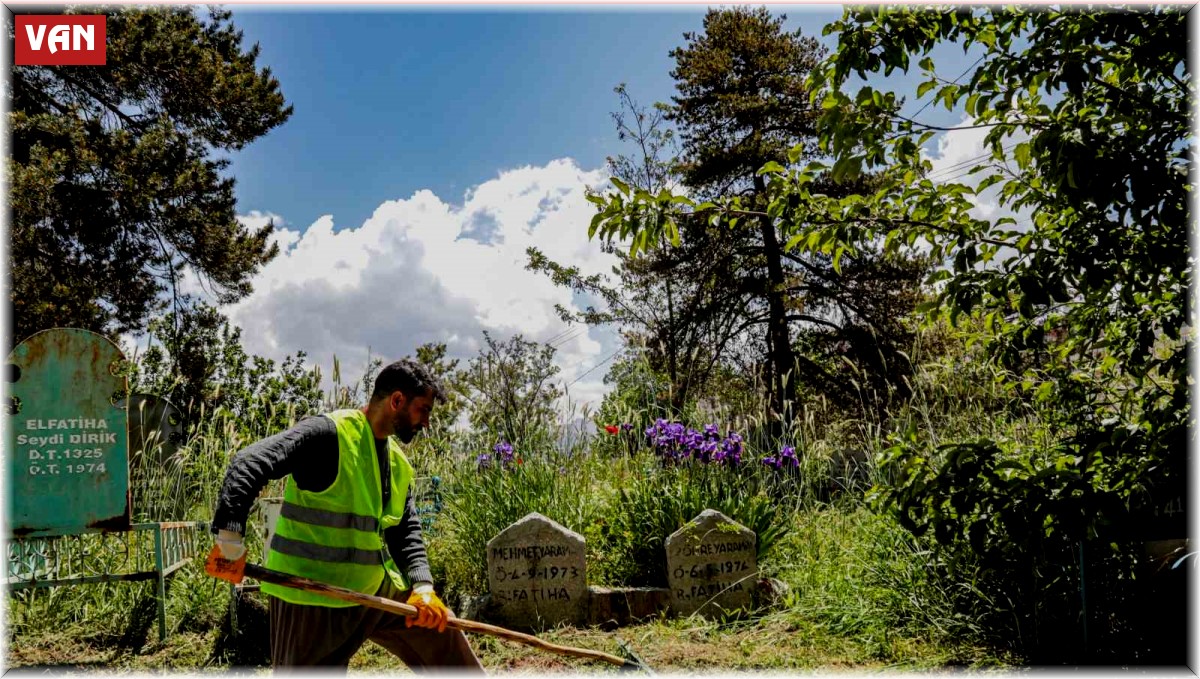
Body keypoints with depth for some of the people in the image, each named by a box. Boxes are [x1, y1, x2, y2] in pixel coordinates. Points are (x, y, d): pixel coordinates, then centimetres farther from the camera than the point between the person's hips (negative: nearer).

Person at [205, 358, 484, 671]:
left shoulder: (398, 463, 8)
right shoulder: (330, 434, -18)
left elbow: (406, 531, 10)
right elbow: (249, 463, -26)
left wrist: (422, 585, -7)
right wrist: (230, 534, -36)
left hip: (380, 589, 8)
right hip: (312, 597, -8)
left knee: (442, 632, 16)